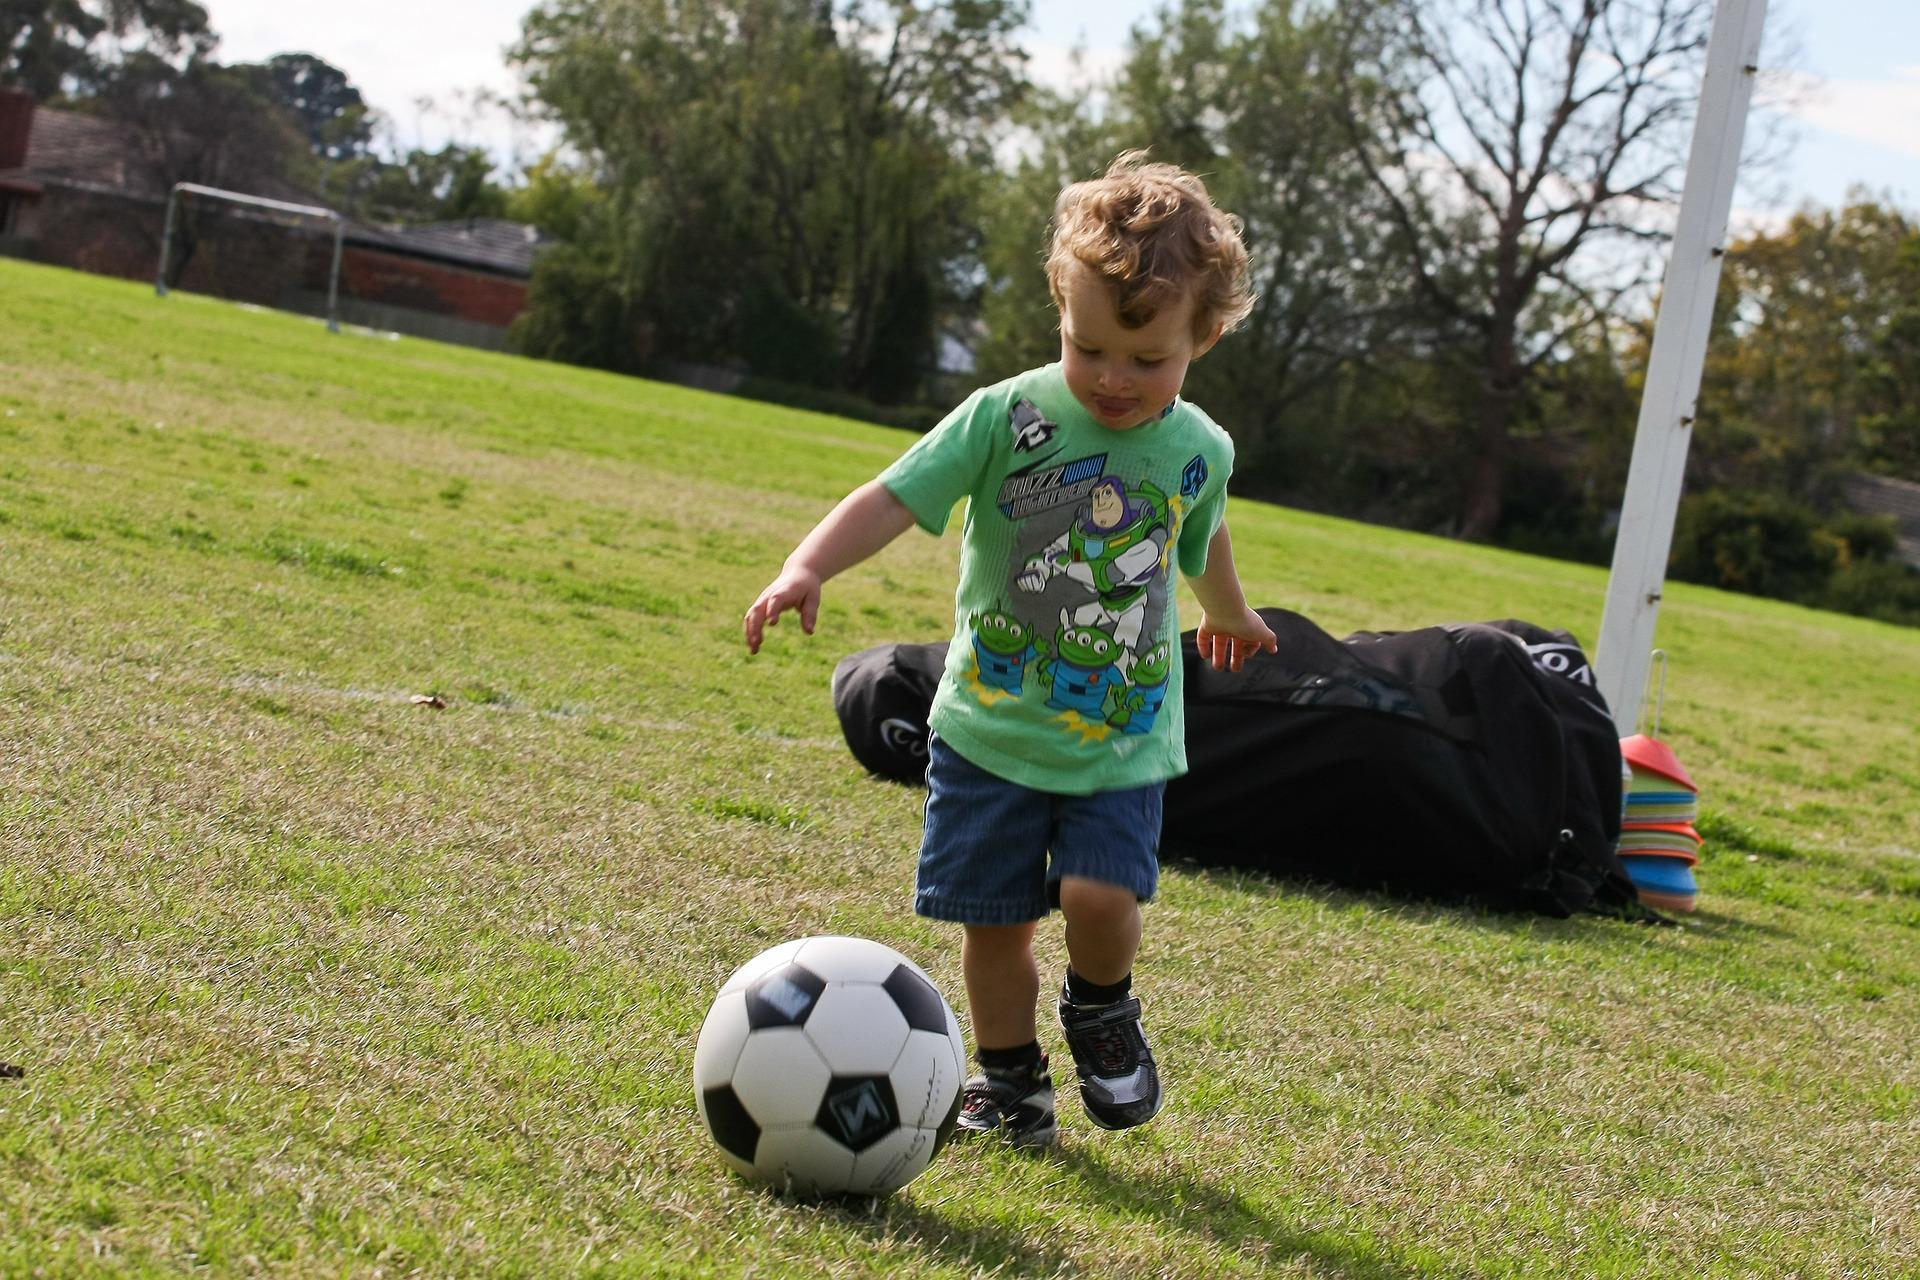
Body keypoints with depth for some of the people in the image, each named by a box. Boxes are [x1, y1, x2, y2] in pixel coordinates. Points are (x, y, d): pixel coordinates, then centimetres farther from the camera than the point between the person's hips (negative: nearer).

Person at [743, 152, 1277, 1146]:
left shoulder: (1199, 451, -1)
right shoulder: (1008, 417, -11)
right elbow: (894, 497, -17)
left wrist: (1229, 615, 41)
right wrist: (808, 565, -34)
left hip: (1123, 738, 1)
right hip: (993, 729, -1)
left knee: (1101, 896, -16)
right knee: (995, 916, 4)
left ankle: (1100, 1009, 17)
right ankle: (1008, 1078, 25)